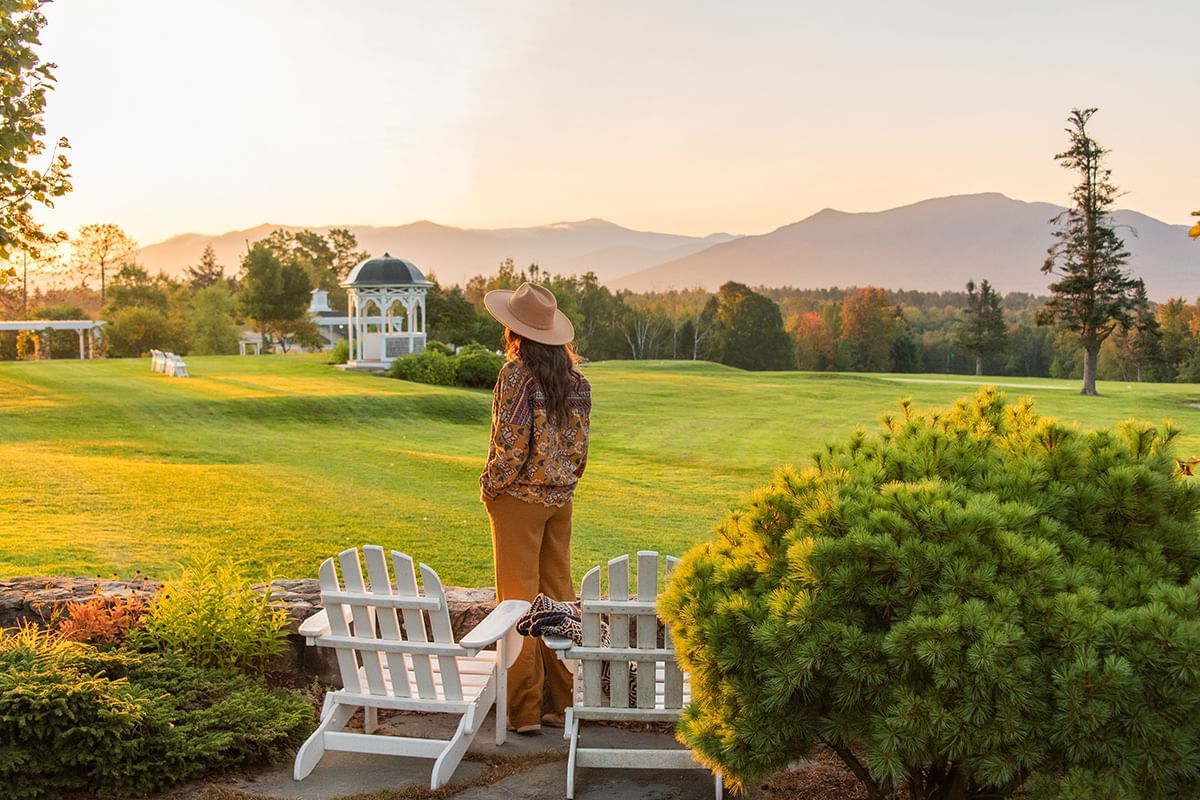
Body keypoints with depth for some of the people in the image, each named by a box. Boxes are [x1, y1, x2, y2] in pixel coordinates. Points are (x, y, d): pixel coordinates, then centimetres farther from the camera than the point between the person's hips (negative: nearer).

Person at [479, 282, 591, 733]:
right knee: (558, 595, 13)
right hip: (561, 497, 7)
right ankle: (564, 701, 20)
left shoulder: (516, 373, -15)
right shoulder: (574, 376, 5)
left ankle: (525, 710, 7)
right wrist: (566, 482, 16)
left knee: (518, 599, 1)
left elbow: (512, 444, -19)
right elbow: (580, 442, 7)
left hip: (519, 496, -6)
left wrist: (489, 486, -5)